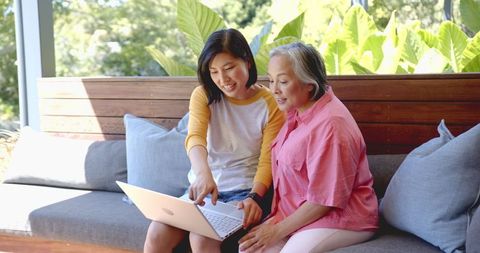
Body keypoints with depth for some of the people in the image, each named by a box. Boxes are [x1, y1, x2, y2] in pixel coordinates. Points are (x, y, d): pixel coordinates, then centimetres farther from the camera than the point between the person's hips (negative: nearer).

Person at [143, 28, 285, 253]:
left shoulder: (271, 104, -5)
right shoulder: (204, 95, 0)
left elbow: (267, 161, -7)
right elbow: (195, 137, -20)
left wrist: (254, 197, -27)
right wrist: (203, 174, -41)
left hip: (243, 191, -3)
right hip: (203, 186, 3)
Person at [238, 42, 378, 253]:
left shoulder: (330, 125, -22)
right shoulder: (298, 112, 7)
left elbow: (325, 200, -20)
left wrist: (278, 231, -14)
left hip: (340, 219, -8)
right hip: (298, 212, 8)